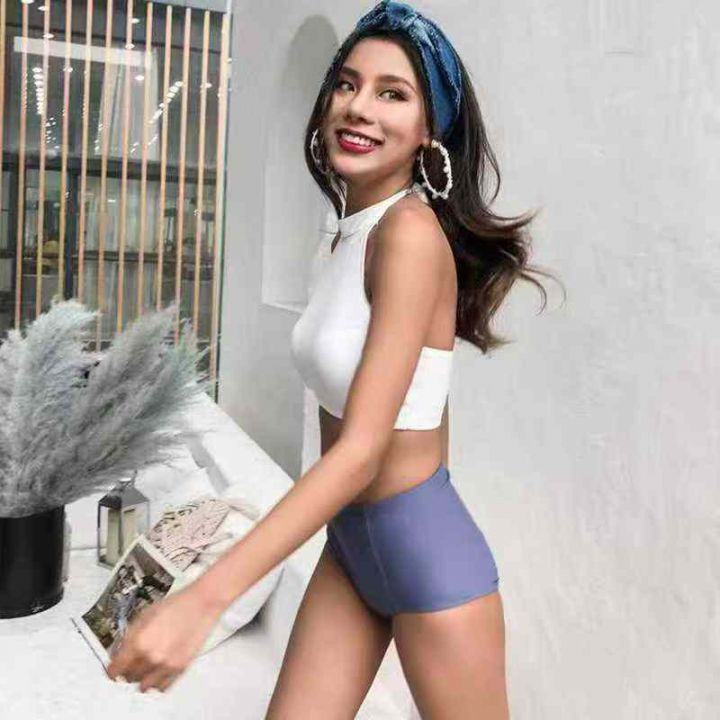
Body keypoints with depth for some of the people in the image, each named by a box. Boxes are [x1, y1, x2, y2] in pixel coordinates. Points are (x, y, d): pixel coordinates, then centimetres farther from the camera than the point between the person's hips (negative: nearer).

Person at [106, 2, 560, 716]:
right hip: (347, 542, 7)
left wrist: (204, 599, -32)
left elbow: (361, 451, -28)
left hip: (424, 547, -7)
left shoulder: (411, 230, -23)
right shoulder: (350, 232, 3)